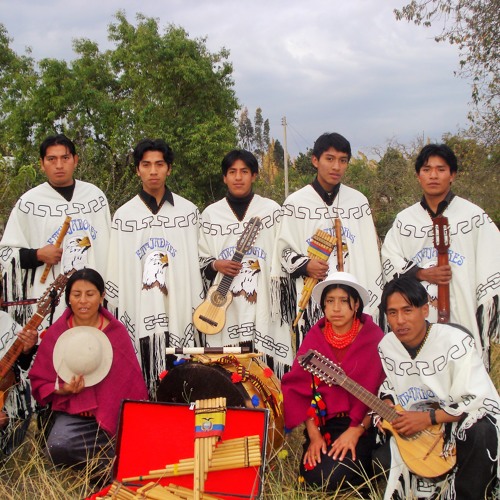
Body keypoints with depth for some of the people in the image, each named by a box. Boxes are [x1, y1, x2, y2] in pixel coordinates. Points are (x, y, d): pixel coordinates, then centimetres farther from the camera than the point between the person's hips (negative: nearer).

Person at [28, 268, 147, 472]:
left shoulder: (117, 331, -1)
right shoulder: (55, 333, -1)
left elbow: (132, 381, 4)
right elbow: (39, 381, 8)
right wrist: (61, 390, -12)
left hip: (115, 413, 0)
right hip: (72, 414, 1)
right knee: (58, 447, -31)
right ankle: (112, 464, -10)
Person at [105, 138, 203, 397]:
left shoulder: (188, 211, 8)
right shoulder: (124, 215, 6)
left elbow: (195, 263, 8)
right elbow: (116, 270, 7)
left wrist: (197, 309, 6)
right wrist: (119, 313, 4)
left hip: (178, 312, 0)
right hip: (139, 315, 0)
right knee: (142, 386, 0)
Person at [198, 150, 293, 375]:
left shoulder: (272, 210, 6)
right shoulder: (211, 213, 10)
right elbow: (201, 262, 15)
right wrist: (215, 265, -6)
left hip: (264, 308, -1)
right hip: (225, 310, 1)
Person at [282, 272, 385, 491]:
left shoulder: (373, 338, -7)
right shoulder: (314, 337, 1)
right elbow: (300, 387, 0)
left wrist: (356, 431, -17)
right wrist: (313, 434, -8)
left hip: (361, 425, -3)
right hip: (322, 422, 3)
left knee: (331, 478, -21)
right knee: (311, 477, -17)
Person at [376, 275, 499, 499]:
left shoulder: (455, 341, -22)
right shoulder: (386, 346, -4)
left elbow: (479, 400, -24)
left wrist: (428, 417, -30)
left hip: (459, 421, -5)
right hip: (411, 426, 5)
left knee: (479, 433, -37)